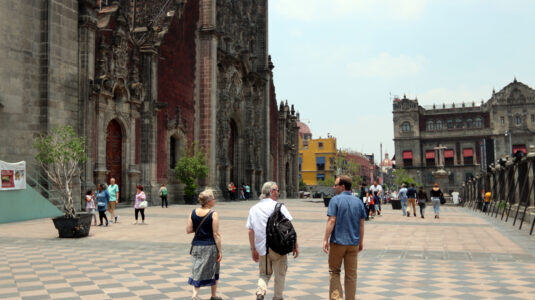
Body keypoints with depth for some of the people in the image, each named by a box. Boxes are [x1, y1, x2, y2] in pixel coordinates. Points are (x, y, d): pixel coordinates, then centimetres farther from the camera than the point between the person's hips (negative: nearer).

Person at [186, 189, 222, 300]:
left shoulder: (193, 212, -1)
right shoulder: (213, 214, -14)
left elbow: (188, 230, -1)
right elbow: (216, 234, -14)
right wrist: (220, 251, -8)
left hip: (196, 245, 4)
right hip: (210, 246, -4)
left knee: (197, 270, 12)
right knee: (213, 270, 14)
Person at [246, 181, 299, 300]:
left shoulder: (254, 209, 8)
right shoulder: (279, 206, -6)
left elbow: (251, 231, 9)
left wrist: (253, 249, 16)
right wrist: (295, 245, -5)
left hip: (261, 248, 4)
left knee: (264, 273, 17)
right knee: (280, 274, 13)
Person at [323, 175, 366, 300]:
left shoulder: (335, 200, -9)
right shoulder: (358, 201, 6)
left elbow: (331, 221, -15)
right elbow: (361, 224, 7)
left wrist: (325, 239, -13)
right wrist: (361, 242, 14)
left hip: (338, 242, -4)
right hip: (353, 243, 4)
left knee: (334, 271, 9)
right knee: (351, 274, 10)